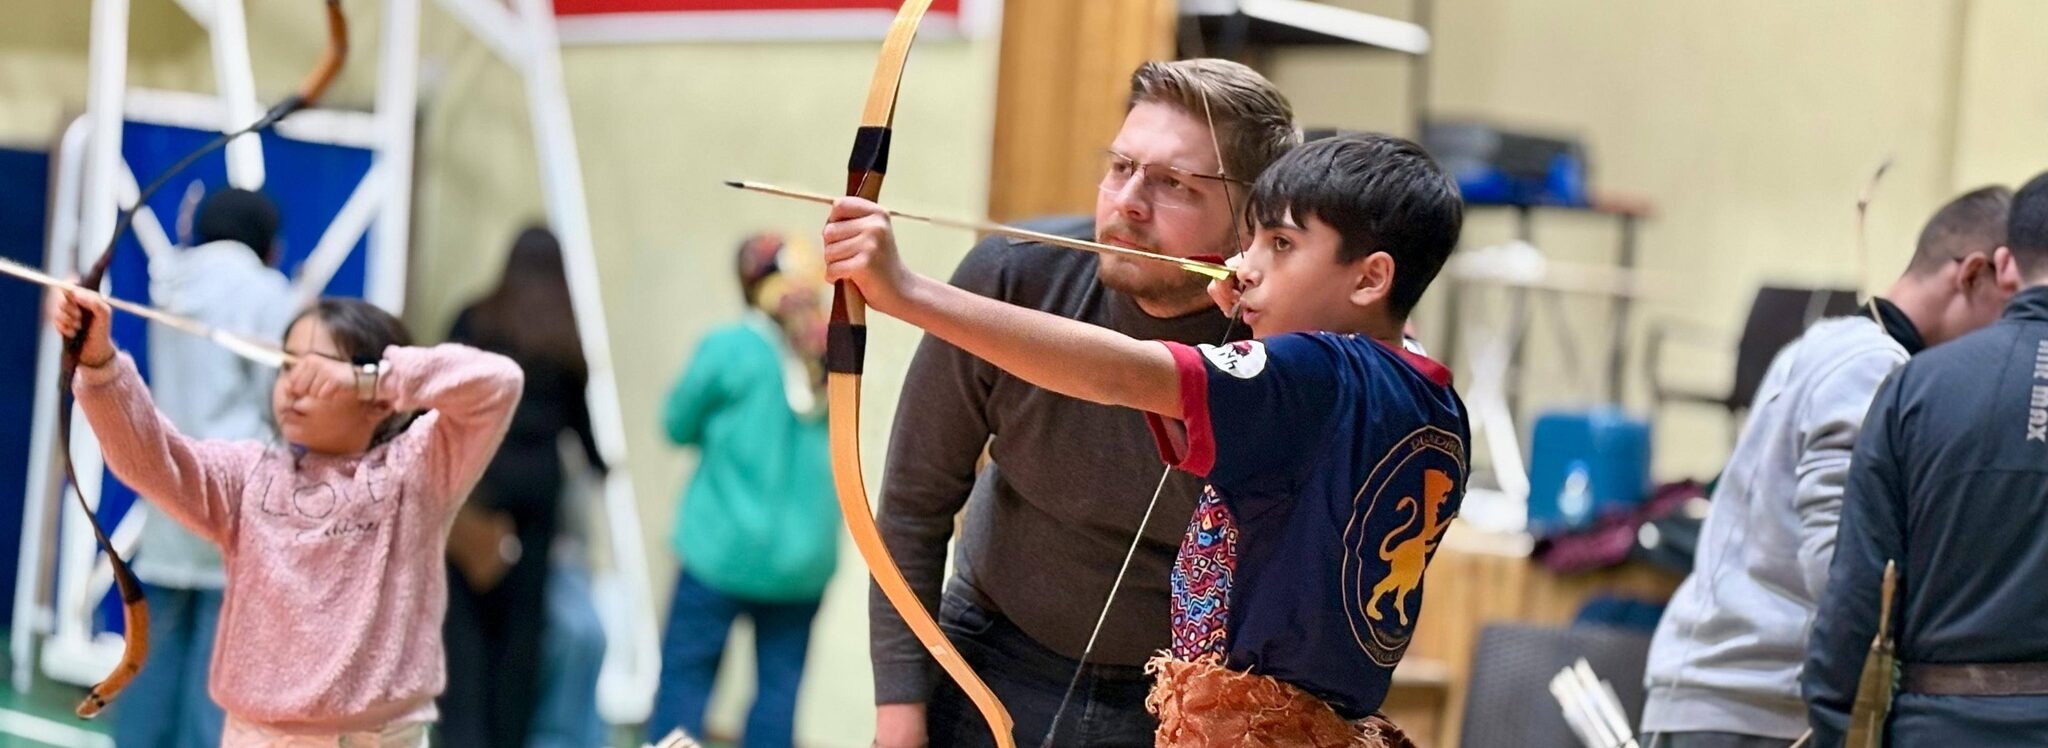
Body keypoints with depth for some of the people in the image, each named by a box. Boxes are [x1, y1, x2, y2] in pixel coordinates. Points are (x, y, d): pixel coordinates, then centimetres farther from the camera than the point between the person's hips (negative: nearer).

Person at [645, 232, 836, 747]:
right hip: (807, 556, 4)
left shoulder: (729, 350, -9)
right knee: (780, 682, 6)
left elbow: (678, 425, 1)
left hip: (724, 548, -3)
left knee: (686, 671, 2)